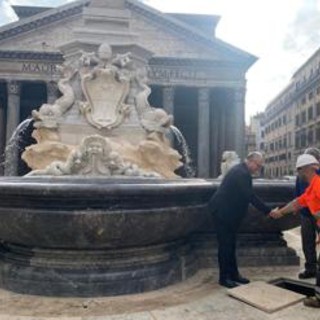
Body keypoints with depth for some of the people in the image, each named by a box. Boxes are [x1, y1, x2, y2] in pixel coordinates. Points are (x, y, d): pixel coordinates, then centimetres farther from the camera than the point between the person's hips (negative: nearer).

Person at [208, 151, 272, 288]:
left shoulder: (241, 171, 12)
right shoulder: (242, 173, -20)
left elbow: (248, 196, 18)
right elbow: (251, 197, -25)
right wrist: (268, 211, -21)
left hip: (229, 213, 10)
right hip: (223, 212, -10)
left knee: (230, 244, 15)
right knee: (225, 245, -2)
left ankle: (233, 274, 23)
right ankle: (224, 277, 8)